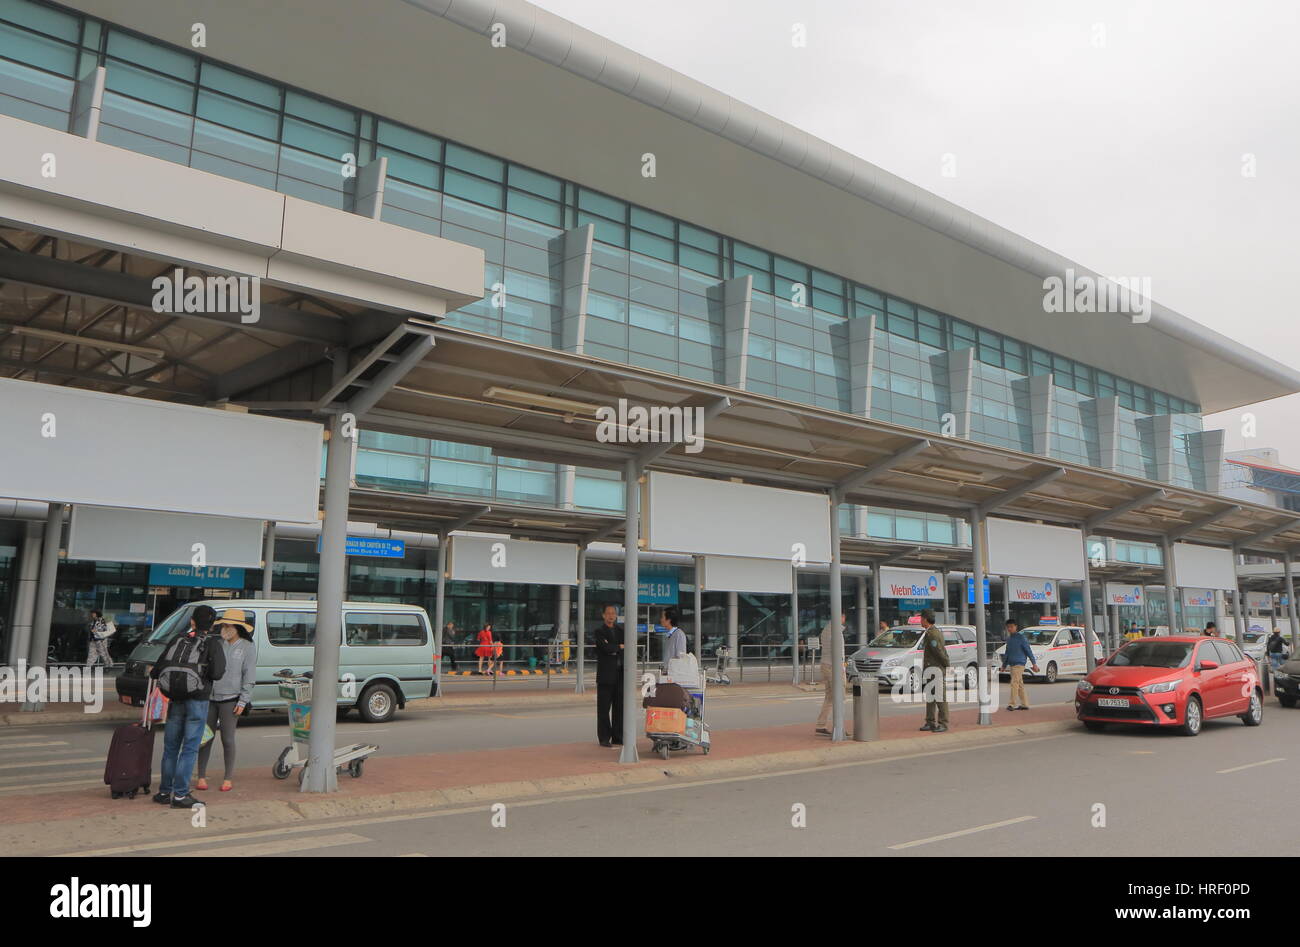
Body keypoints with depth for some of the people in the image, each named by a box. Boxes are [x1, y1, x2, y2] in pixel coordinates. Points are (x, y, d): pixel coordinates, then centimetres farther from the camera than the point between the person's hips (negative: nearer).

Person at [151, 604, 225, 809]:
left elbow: (159, 668, 9)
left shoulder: (178, 639, 7)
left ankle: (164, 792, 21)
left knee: (170, 747, 14)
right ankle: (180, 795, 0)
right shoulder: (212, 643, -4)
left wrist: (152, 672, 30)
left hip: (175, 701, 4)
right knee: (189, 749, 0)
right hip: (197, 701, -4)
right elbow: (217, 673, -16)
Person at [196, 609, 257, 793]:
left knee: (228, 739, 1)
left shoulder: (248, 647, -1)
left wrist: (243, 701, -7)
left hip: (230, 698, -3)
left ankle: (228, 779, 12)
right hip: (209, 696, 3)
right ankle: (202, 777, 15)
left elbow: (249, 676, -3)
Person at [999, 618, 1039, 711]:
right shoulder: (1009, 639, 15)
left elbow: (1028, 651, -7)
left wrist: (1034, 664, -10)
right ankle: (1024, 704, 17)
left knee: (1014, 683, -13)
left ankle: (1012, 704, -13)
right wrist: (1004, 665, 25)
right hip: (1012, 664, 8)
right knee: (1020, 684, 11)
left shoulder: (1021, 638, -7)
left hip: (1019, 664, -8)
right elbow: (1007, 653, 24)